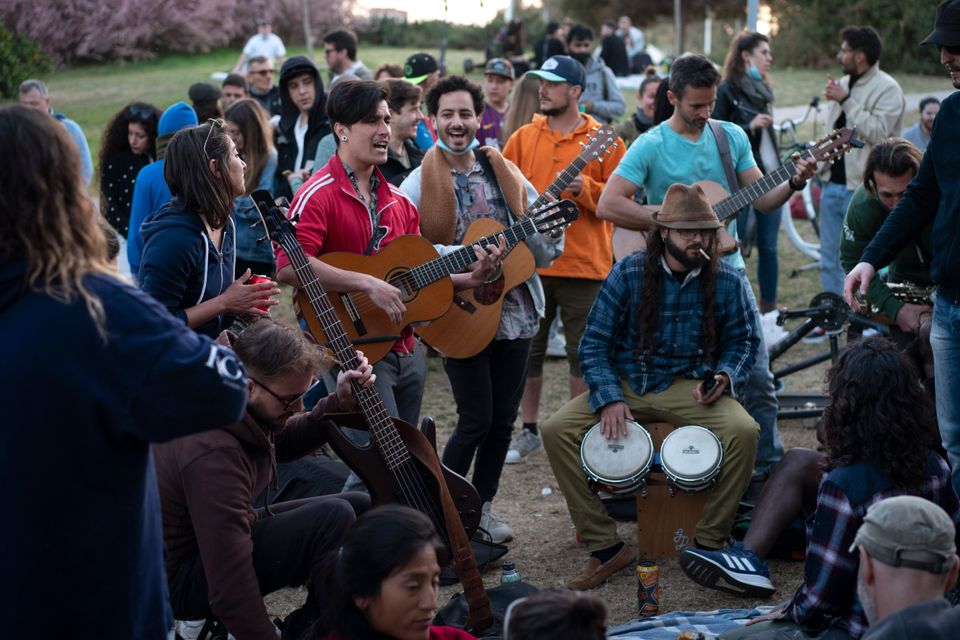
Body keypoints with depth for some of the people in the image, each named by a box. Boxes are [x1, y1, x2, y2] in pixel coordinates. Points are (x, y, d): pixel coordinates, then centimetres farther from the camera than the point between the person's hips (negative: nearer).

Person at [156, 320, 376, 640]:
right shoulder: (215, 455, -35)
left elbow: (283, 443, 14)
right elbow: (229, 591, -35)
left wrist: (339, 402, -2)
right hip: (185, 578, -10)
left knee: (363, 508, 9)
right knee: (333, 517, -26)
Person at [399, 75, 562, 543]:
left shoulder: (506, 175, 8)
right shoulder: (421, 182, -3)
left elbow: (547, 254, 7)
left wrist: (544, 224, -14)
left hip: (514, 312, 4)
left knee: (503, 418, 9)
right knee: (477, 420, -5)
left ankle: (481, 506, 26)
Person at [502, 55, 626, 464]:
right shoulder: (523, 138, 8)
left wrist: (584, 189, -19)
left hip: (585, 265, -3)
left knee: (582, 352, 4)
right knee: (528, 349, 9)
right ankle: (529, 430, 22)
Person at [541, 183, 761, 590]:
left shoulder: (727, 282, -3)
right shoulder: (628, 274, -5)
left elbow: (744, 341, 11)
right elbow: (593, 343, -2)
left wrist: (725, 377, -11)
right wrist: (609, 399, -17)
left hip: (691, 387, 0)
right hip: (626, 383, 1)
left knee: (744, 431, -31)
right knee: (556, 431, -22)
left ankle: (708, 544, -12)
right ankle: (605, 547, -12)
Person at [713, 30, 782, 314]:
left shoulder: (763, 89, 16)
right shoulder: (726, 91, -6)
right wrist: (749, 127, -20)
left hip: (770, 177, 7)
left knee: (769, 246, 7)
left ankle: (769, 309, 14)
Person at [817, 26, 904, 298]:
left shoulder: (887, 88, -8)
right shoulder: (843, 83, 14)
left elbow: (878, 132, -21)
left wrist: (846, 100, -18)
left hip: (862, 188, -8)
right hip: (833, 183, 8)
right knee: (829, 259, 12)